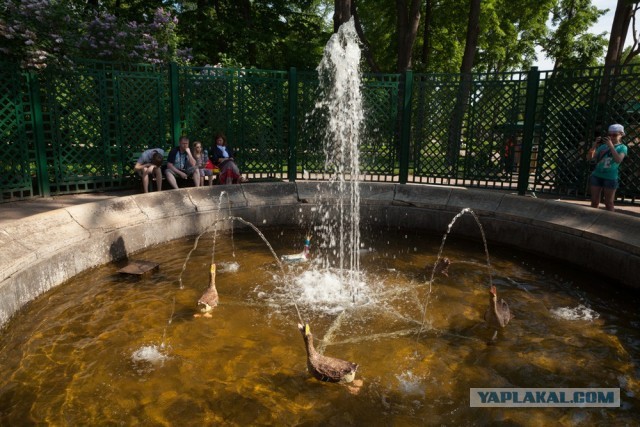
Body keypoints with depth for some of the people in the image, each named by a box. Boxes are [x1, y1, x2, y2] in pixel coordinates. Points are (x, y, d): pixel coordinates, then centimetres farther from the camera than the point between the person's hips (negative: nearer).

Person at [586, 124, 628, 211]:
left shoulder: (622, 147, 0)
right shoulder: (603, 146, 7)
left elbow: (618, 160, -20)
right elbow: (589, 157, 2)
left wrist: (611, 146, -20)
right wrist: (594, 146, -10)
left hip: (610, 178, -3)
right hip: (597, 175, 3)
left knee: (609, 203, 6)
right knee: (594, 202, 9)